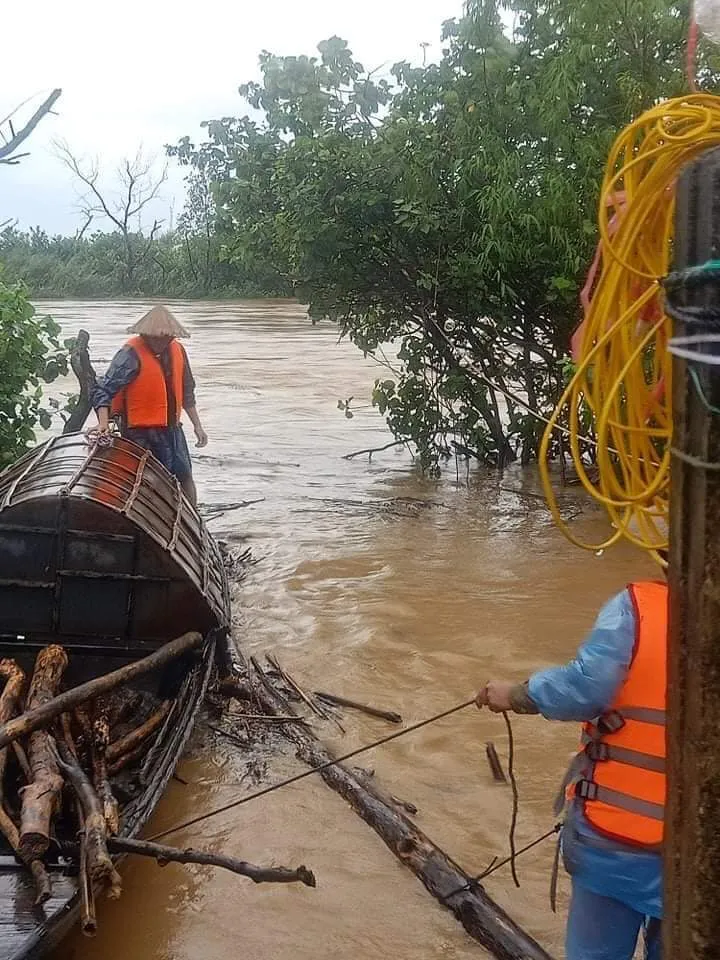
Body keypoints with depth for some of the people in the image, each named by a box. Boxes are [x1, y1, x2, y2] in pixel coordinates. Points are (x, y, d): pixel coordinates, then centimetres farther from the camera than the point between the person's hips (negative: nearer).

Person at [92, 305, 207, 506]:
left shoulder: (177, 350, 3)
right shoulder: (131, 355, -17)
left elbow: (186, 392, 15)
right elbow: (103, 390, -24)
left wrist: (197, 425, 14)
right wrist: (103, 422, -39)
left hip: (171, 428, 6)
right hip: (140, 432, -6)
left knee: (185, 476, 9)